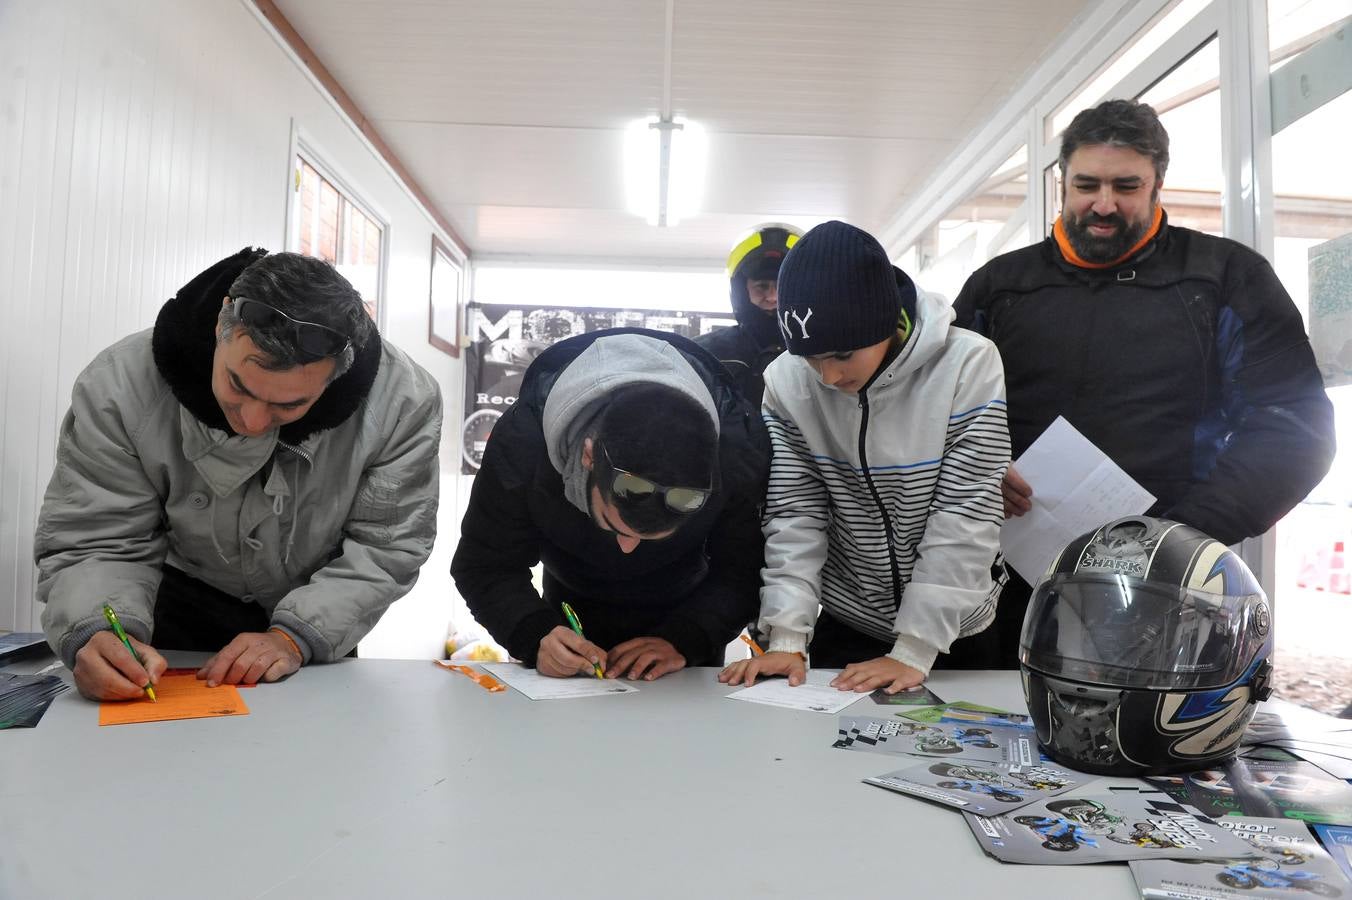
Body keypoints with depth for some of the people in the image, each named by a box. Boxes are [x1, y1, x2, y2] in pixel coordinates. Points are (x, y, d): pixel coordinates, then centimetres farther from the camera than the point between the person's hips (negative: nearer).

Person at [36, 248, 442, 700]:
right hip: (183, 607, 1)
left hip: (324, 621, -1)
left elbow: (387, 546, -18)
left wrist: (296, 636, -30)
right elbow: (92, 542, -16)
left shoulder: (403, 400, -27)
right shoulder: (120, 386, -24)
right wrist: (94, 633, -36)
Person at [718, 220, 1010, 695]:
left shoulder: (967, 365, -20)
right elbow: (794, 514, -10)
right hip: (844, 629, 1)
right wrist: (787, 636, -20)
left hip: (951, 634, -1)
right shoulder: (786, 381, -12)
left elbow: (966, 518, -20)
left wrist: (913, 652, -23)